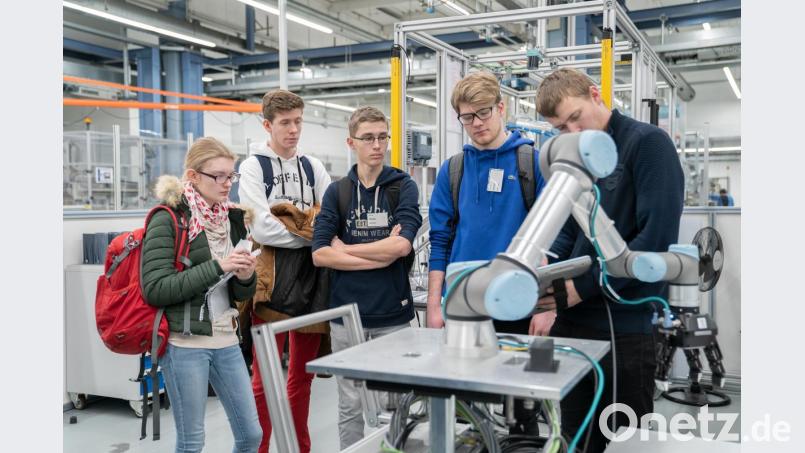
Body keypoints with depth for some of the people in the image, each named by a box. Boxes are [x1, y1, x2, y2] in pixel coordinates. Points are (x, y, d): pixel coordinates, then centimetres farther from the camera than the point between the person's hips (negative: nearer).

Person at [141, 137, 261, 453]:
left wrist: (245, 277, -9)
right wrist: (217, 267, -22)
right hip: (184, 344, -6)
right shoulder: (168, 220, -9)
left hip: (226, 340, 6)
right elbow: (155, 289, -18)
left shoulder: (231, 219, 9)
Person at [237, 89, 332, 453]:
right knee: (265, 379, 0)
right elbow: (261, 228, -14)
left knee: (303, 375, 15)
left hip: (312, 277, 5)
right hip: (273, 278, -5)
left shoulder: (313, 167, 14)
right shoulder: (253, 166, -2)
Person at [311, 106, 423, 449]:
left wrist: (345, 248, -7)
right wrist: (381, 256, -14)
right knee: (350, 407, 12)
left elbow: (402, 244, -15)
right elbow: (320, 254, -7)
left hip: (393, 315, -1)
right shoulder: (336, 192, 4)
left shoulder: (404, 186, 0)